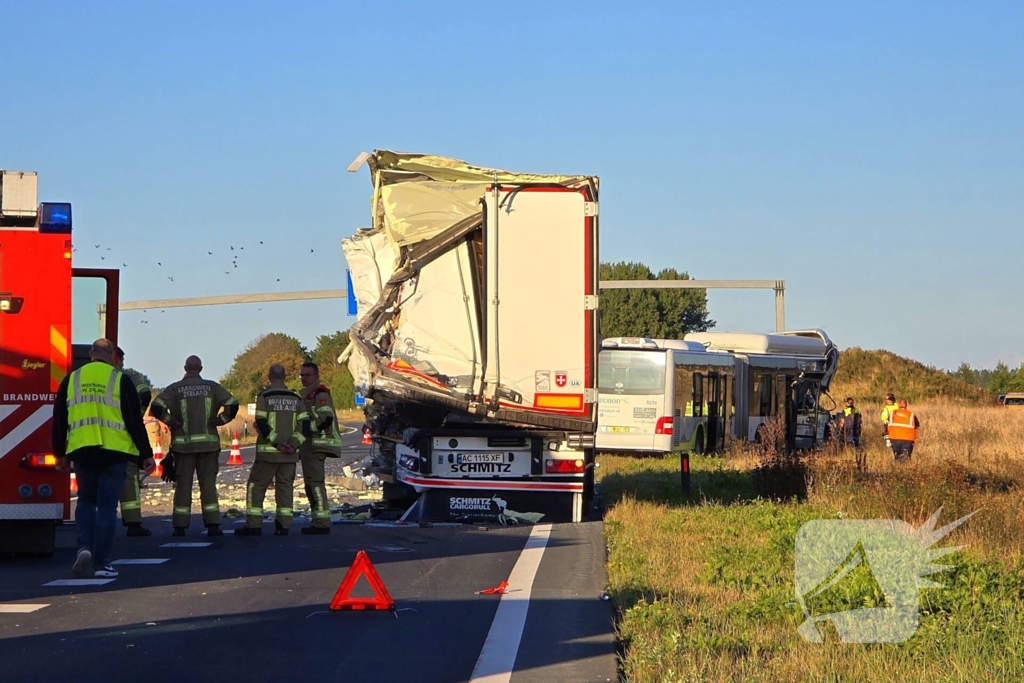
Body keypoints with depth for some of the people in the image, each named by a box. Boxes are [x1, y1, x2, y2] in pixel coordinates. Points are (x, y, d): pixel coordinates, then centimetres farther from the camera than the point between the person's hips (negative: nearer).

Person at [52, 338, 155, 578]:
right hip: (114, 451, -2)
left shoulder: (71, 380, 9)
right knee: (107, 506, 2)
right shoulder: (120, 380, 0)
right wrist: (146, 455, 2)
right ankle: (102, 563, 0)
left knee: (86, 500, 19)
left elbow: (59, 420, 13)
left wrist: (60, 453, 22)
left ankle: (84, 547, -2)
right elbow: (135, 421, -2)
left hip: (82, 451, 2)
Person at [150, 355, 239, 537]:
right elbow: (232, 404, -4)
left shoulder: (175, 389, -1)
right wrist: (219, 420, 3)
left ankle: (180, 526, 4)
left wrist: (172, 422, -2)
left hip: (183, 443, -1)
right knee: (208, 483, 5)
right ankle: (212, 525, -1)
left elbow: (157, 407, -13)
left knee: (183, 484, 4)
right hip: (208, 443, 1)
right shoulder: (212, 387, 3)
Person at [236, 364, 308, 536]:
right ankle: (284, 525, 3)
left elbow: (261, 423, -14)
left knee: (256, 486, 3)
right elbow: (304, 424, 3)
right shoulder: (295, 398, 9)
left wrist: (277, 443, -12)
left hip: (268, 451, -4)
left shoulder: (265, 396, -5)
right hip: (290, 454, 4)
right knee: (285, 486, 8)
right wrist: (295, 443, -4)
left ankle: (254, 525, -2)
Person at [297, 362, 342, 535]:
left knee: (315, 481, -14)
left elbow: (325, 419, -21)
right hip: (309, 444, 11)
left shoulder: (320, 393, -10)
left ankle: (322, 523, -17)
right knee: (311, 483, 12)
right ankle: (319, 522, 16)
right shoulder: (307, 394, 23)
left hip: (317, 444, -11)